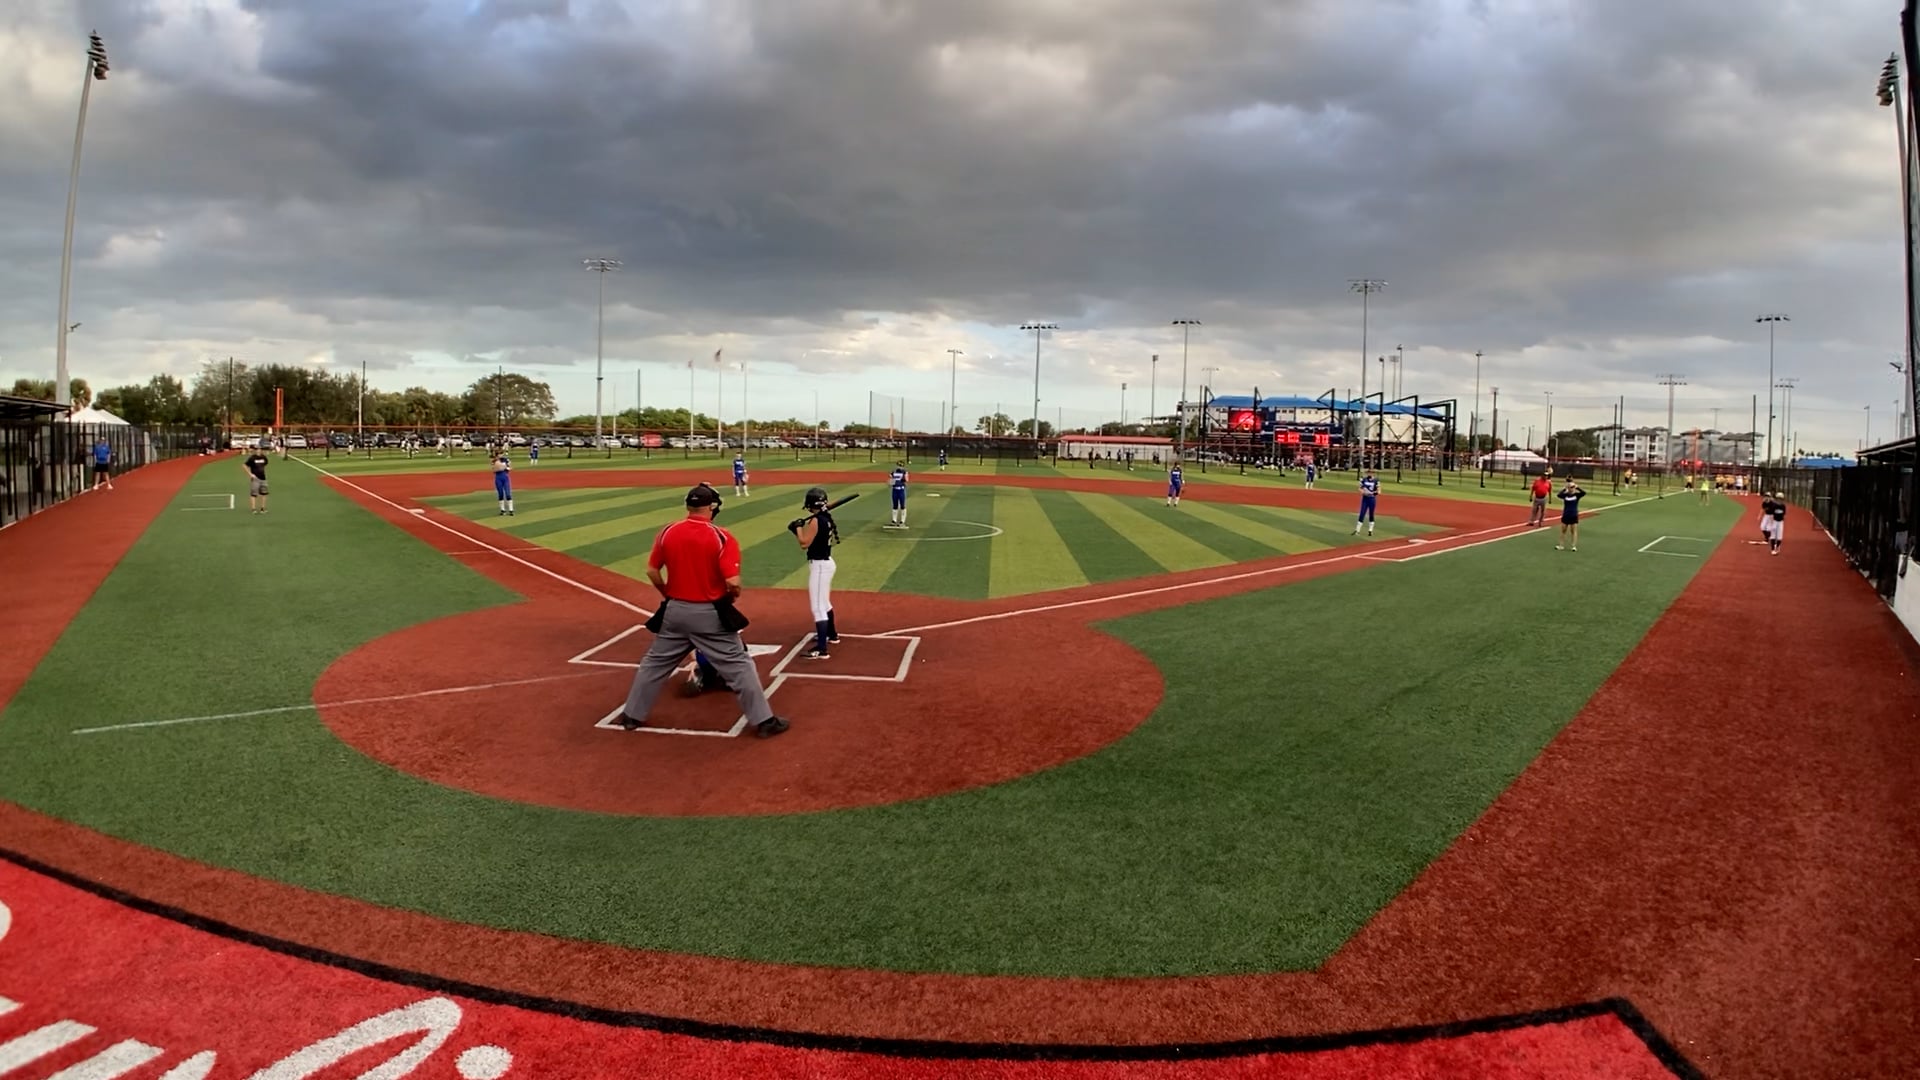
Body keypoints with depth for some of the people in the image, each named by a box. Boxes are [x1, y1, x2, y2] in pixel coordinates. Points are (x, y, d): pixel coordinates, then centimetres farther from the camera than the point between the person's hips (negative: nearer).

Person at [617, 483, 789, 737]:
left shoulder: (667, 533, -3)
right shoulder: (722, 538, -15)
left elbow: (652, 571, 4)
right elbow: (733, 582, -20)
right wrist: (732, 596, 2)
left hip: (675, 611, 4)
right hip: (710, 614, -4)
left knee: (655, 663, 19)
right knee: (739, 665, 4)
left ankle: (632, 715, 28)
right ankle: (763, 721, 6)